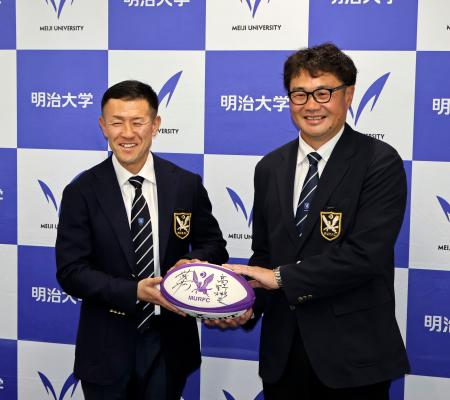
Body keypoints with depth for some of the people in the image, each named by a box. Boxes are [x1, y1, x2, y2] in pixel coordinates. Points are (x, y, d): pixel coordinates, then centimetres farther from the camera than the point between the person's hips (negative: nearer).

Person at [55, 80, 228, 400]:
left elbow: (214, 245, 7)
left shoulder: (187, 185, -4)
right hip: (107, 348, -1)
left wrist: (194, 262, -16)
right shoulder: (81, 193, -8)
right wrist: (135, 291, -23)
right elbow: (71, 271, -11)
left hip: (170, 342, 2)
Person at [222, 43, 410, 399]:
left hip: (353, 354, -4)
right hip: (282, 350, 4)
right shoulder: (270, 168, 7)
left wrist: (282, 277, -17)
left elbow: (365, 254, -19)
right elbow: (263, 253, 10)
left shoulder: (380, 163, -10)